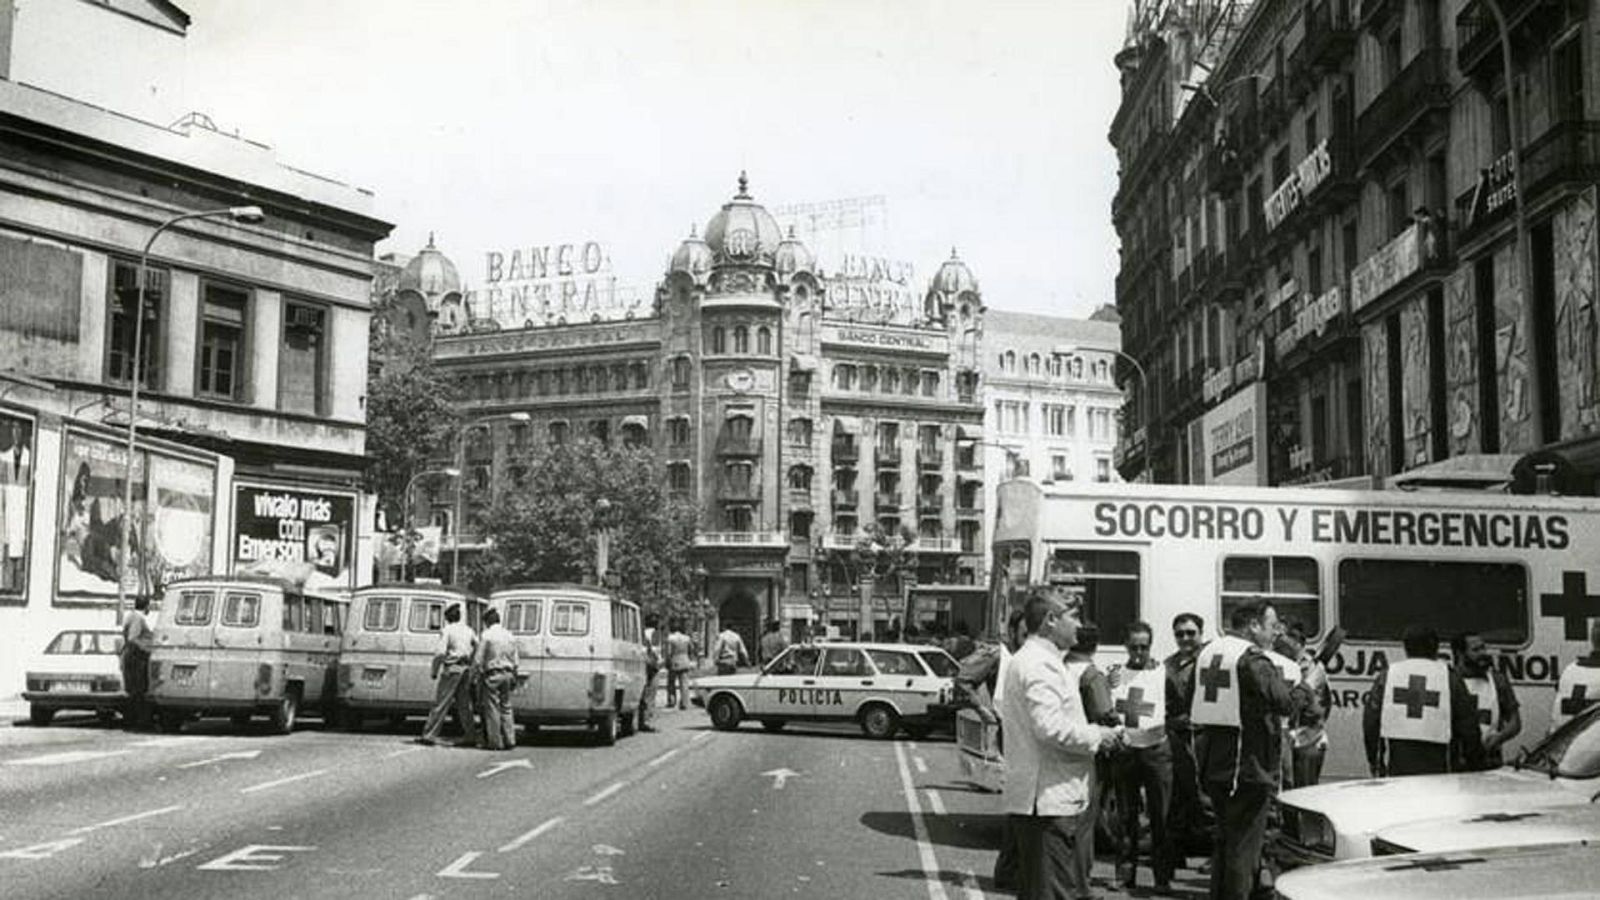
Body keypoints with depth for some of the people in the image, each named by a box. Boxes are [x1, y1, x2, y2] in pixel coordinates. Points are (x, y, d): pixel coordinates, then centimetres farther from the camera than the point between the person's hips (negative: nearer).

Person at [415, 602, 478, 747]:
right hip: (466, 670, 6)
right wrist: (472, 666, 19)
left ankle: (429, 735, -1)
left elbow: (440, 652, -17)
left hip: (452, 669, -6)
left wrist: (434, 671, -8)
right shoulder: (468, 629, 11)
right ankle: (470, 737, 8)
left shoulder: (447, 631, -8)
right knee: (464, 704, 10)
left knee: (441, 703, -3)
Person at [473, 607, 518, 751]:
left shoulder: (487, 635, -9)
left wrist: (479, 673, 7)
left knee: (492, 709, 0)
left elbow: (478, 660, -10)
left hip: (492, 675, -6)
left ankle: (495, 742, 1)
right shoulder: (509, 636, 10)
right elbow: (515, 661, 13)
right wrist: (514, 679, 19)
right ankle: (510, 740, 11)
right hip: (507, 673, 6)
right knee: (506, 707, 12)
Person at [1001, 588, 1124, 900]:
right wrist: (1097, 737, -11)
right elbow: (1050, 727, -25)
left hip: (1036, 800, 11)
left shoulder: (1024, 660, 20)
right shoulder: (1040, 664, -15)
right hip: (1049, 800, -11)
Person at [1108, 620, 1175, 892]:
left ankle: (1163, 876, 3)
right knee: (1126, 816, 7)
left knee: (1160, 816, -4)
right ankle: (1125, 872, 14)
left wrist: (1164, 726, -10)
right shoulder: (1117, 674, 9)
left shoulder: (1164, 673, 2)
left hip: (1155, 750, -2)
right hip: (1124, 750, 2)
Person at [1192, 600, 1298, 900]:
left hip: (1212, 763, 8)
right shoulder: (1253, 659, -16)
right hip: (1247, 766, -8)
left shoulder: (1207, 651, 11)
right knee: (1243, 844, -1)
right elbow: (1286, 704, -21)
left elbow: (1193, 706, 18)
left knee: (1225, 838, 20)